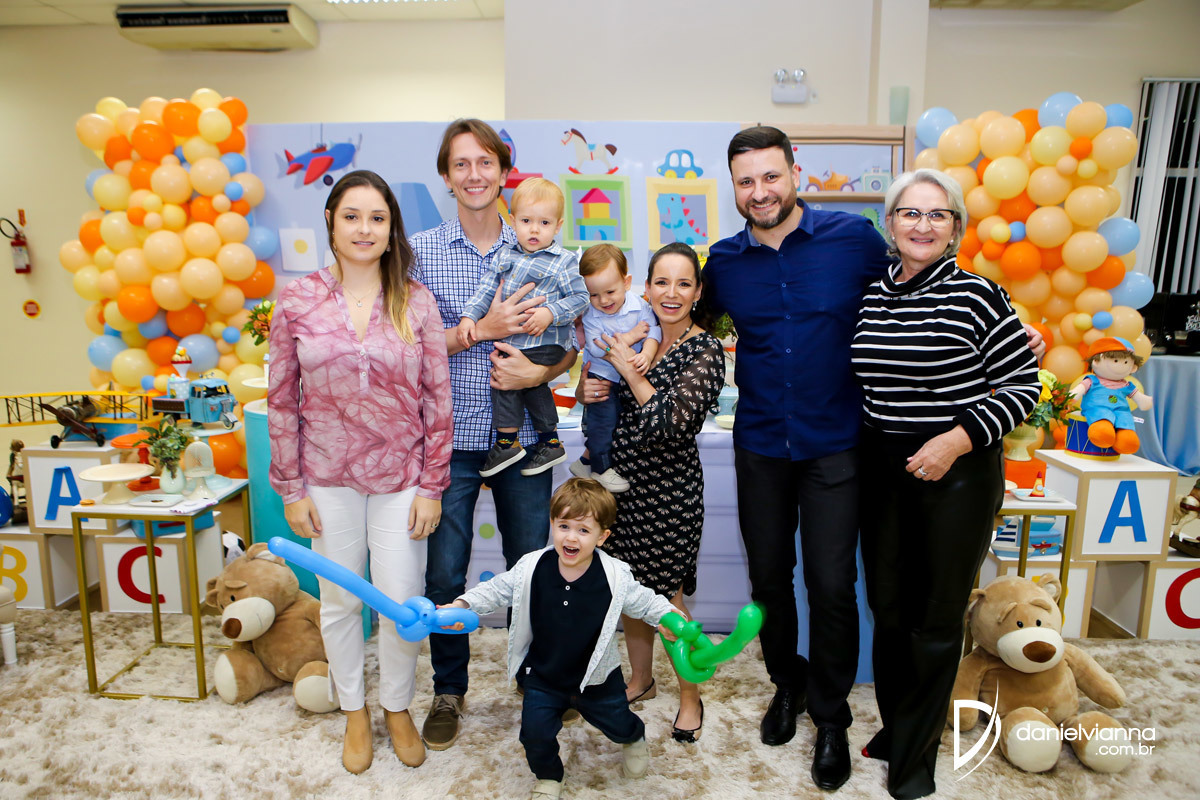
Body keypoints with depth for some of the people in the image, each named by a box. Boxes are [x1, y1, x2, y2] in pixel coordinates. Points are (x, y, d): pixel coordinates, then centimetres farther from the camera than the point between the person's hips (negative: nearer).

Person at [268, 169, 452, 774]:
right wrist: (291, 488, 0)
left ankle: (398, 707, 34)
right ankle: (354, 711, 38)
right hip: (328, 477, 1)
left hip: (400, 476, 0)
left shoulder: (415, 301, -4)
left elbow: (438, 399, -3)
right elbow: (281, 401, 1)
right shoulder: (297, 301, -3)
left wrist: (431, 485, -4)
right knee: (339, 599, 14)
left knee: (402, 599, 6)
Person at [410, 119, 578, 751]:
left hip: (522, 435, 1)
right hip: (449, 437, -1)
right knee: (444, 573, 8)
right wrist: (481, 330, -16)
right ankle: (448, 689, 31)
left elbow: (569, 342, 5)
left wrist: (538, 371, -15)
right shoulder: (420, 251, 1)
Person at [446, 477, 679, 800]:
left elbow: (645, 603, -6)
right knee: (536, 731, -6)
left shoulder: (616, 577, -21)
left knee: (617, 723, 16)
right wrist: (462, 605, -13)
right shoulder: (531, 569, -17)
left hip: (596, 677, 0)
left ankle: (634, 738, 56)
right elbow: (497, 589, -3)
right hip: (543, 677, 1)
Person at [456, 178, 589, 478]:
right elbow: (486, 289, 7)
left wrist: (550, 313, -21)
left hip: (546, 341, -6)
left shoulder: (564, 262, -6)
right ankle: (550, 443, 27)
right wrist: (469, 317, -6)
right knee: (532, 385, 12)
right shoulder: (506, 256, 9)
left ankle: (506, 442, -1)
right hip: (512, 340, 6)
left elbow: (580, 297, -8)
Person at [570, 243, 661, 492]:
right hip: (601, 377, -3)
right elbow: (596, 348, -25)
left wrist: (646, 354, -34)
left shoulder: (639, 306, -8)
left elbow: (654, 331, -14)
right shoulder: (591, 315, -15)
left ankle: (586, 460, 29)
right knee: (603, 416, -8)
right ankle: (601, 469, 10)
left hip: (629, 377, 3)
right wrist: (632, 336, -24)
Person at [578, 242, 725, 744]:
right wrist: (587, 390, -7)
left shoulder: (705, 350, -11)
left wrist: (630, 371, -19)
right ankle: (640, 679, 39)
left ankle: (690, 697, 27)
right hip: (622, 478, 5)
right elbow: (595, 386, 16)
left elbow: (674, 421, -23)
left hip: (668, 486, -5)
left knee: (667, 597, 4)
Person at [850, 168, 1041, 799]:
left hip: (957, 472, -4)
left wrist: (957, 439, -17)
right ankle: (895, 724, 38)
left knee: (938, 613, 8)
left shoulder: (977, 296, -10)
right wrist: (856, 448, 6)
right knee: (888, 603, 15)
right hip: (882, 469, 5)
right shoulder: (871, 297, 5)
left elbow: (1024, 386, -8)